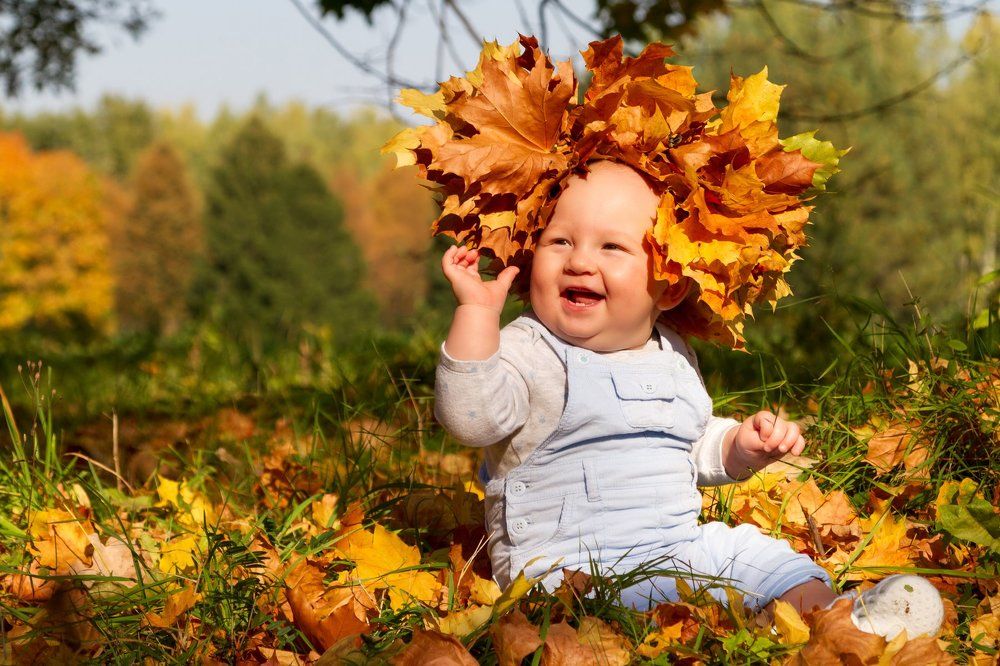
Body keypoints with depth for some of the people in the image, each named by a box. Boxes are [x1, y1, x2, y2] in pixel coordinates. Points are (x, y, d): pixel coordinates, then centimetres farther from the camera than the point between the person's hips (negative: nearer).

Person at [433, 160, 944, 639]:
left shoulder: (672, 359, 15)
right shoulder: (529, 351, -7)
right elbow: (472, 418, -26)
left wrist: (744, 446, 9)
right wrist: (477, 312, -31)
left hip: (682, 544, 8)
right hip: (572, 562, -7)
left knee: (767, 557, -5)